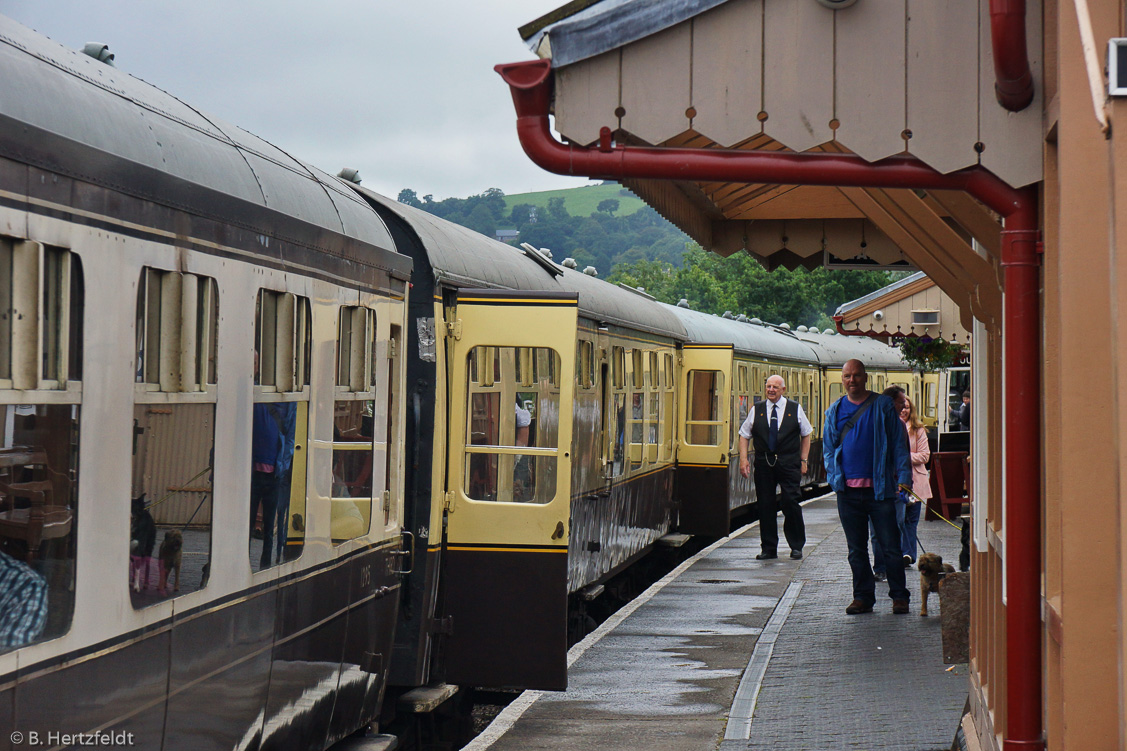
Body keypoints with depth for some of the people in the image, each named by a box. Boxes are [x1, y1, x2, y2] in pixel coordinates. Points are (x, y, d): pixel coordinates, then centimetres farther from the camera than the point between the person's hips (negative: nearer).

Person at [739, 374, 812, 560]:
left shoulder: (795, 409, 7)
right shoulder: (756, 410, 10)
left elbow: (806, 434, 12)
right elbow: (744, 435, 12)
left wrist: (803, 460, 5)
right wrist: (743, 459, 0)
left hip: (789, 463, -2)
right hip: (764, 463, 2)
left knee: (790, 501, -9)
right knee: (765, 505, 1)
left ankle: (796, 546, 5)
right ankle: (769, 548, 10)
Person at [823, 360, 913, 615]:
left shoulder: (883, 405, 3)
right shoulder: (835, 410, 12)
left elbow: (899, 443, 3)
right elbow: (828, 447, 17)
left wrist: (903, 477, -6)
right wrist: (834, 476, 1)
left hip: (879, 488, -3)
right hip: (848, 490, 3)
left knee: (890, 546, -1)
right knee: (856, 549, 7)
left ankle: (899, 596, 8)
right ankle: (863, 597, 15)